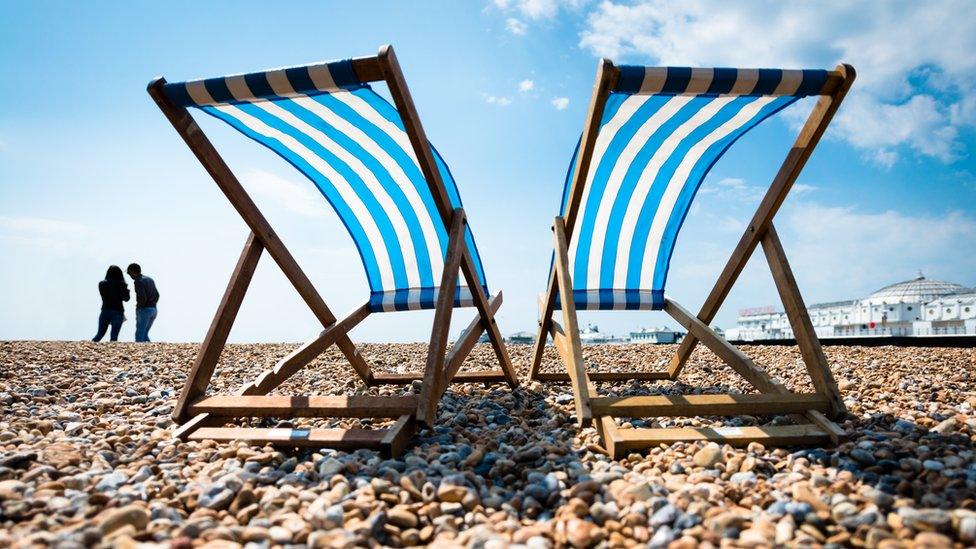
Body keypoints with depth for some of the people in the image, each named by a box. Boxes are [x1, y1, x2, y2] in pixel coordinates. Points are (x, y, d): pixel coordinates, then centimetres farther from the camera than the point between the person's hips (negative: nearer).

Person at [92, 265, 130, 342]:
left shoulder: (101, 284, 2)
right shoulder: (121, 284, -8)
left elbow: (104, 296, 15)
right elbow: (126, 298, -1)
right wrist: (127, 290, 16)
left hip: (105, 311, 3)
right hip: (117, 312, -3)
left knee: (99, 334, 16)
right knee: (113, 337, -2)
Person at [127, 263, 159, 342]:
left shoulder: (138, 281, -11)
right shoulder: (149, 279, 16)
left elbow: (142, 297, -20)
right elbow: (157, 295, 17)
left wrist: (139, 306, -4)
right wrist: (152, 304, 14)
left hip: (144, 310, -8)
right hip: (153, 310, 8)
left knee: (139, 336, -2)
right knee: (144, 334, 14)